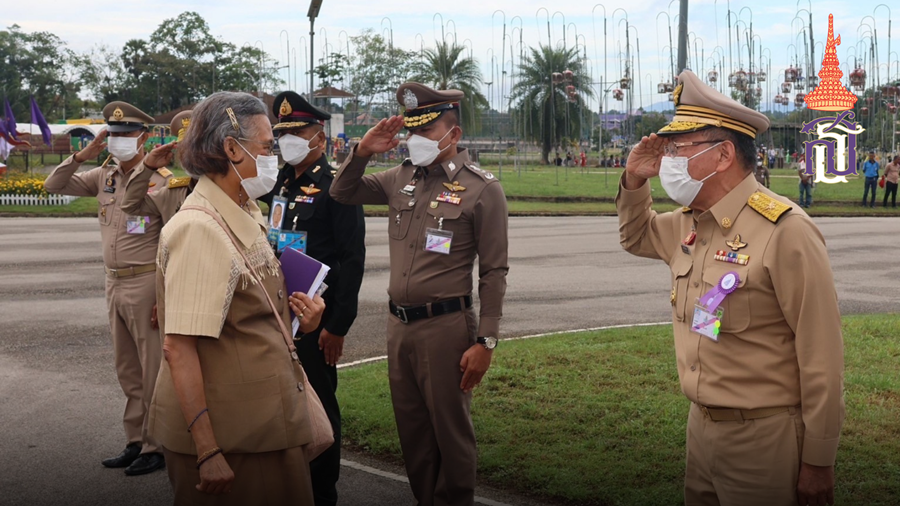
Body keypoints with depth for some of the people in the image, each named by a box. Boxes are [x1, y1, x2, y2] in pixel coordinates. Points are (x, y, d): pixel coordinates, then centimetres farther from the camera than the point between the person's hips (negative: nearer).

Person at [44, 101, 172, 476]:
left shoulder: (161, 180, -11)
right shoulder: (104, 177, 9)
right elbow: (54, 186, 13)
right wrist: (81, 156, -2)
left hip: (145, 284, -7)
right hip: (114, 284, 7)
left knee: (153, 371, 0)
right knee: (128, 371, 15)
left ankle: (156, 448, 8)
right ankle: (135, 442, 25)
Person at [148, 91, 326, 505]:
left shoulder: (247, 216, 9)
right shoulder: (199, 229, -19)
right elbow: (179, 346, -23)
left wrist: (292, 309, 2)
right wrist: (208, 452, -25)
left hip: (267, 421, 9)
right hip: (227, 438, -9)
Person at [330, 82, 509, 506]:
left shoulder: (482, 188, -8)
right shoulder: (402, 177, 8)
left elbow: (494, 272, -9)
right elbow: (343, 193, 17)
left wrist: (485, 342, -13)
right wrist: (362, 152, -2)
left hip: (446, 326, -6)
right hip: (399, 324, 6)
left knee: (450, 432, 4)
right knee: (412, 431, 15)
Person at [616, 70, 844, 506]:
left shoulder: (785, 231, -19)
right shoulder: (688, 223, 6)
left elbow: (821, 357, -18)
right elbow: (638, 237, 29)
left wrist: (818, 462, -14)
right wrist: (634, 181, 8)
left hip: (763, 438, -8)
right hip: (700, 425, 8)